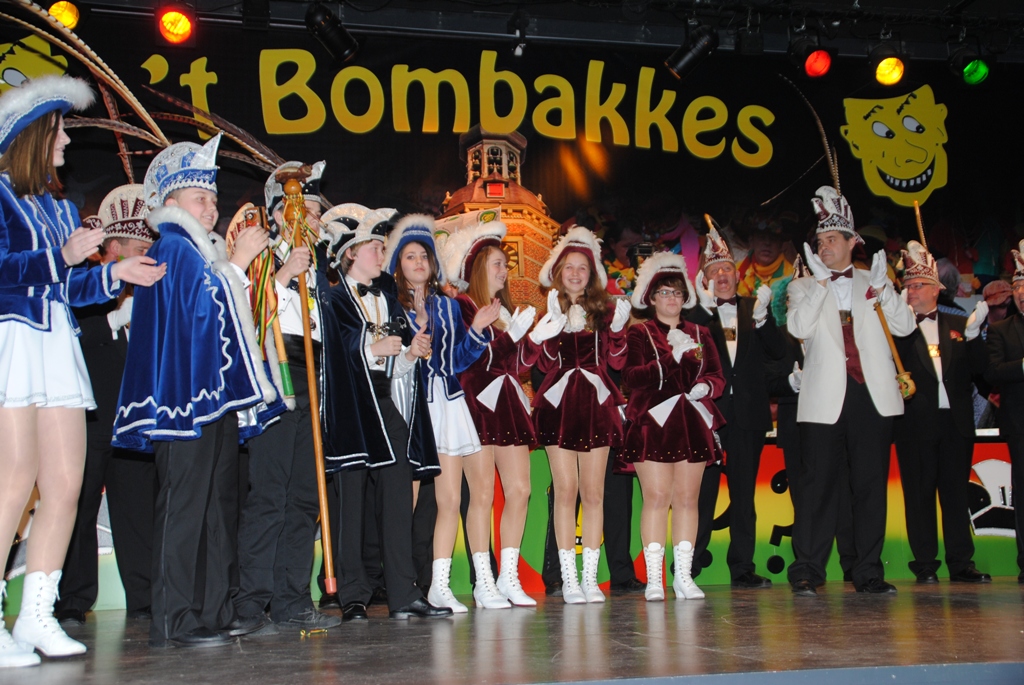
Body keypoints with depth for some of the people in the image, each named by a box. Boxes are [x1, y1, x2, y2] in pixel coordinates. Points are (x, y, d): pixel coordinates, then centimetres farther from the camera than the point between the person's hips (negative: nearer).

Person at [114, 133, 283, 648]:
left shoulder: (203, 251, 24)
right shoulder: (173, 248, -5)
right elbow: (201, 307, -18)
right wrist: (237, 261, -14)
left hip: (215, 395, 10)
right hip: (185, 395, -10)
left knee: (219, 504, 9)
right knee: (183, 505, -9)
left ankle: (215, 611, 15)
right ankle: (174, 620, -4)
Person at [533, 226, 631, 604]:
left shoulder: (604, 309, 10)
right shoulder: (548, 311, 8)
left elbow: (616, 360, 9)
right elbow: (546, 363, -2)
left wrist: (617, 328, -4)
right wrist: (552, 328, -14)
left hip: (595, 404, 1)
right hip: (559, 404, -1)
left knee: (594, 492, 1)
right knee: (566, 491, -4)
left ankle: (590, 577, 8)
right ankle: (568, 579, 3)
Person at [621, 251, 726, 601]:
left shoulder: (700, 334, 17)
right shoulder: (638, 334, 5)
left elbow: (718, 376, 15)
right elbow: (633, 377, -9)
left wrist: (706, 386, -8)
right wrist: (672, 356, -17)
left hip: (693, 425, 4)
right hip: (653, 425, -3)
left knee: (687, 497, 3)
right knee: (656, 497, -6)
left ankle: (683, 575, 10)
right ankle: (654, 577, -1)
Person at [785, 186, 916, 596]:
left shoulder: (875, 284, 15)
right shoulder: (804, 287, 11)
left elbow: (904, 327, 3)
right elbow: (798, 327, -8)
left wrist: (882, 288, -10)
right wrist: (820, 281, -11)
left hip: (872, 396, 2)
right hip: (825, 399, -2)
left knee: (871, 485, 5)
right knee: (818, 485, -2)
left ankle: (868, 571, 13)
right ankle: (807, 570, 4)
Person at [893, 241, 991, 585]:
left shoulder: (958, 325, 12)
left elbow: (980, 368, 5)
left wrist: (973, 335, -11)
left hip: (956, 421, 3)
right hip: (916, 423, -2)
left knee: (957, 491, 7)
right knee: (919, 494, 2)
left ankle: (960, 563, 14)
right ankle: (925, 565, 8)